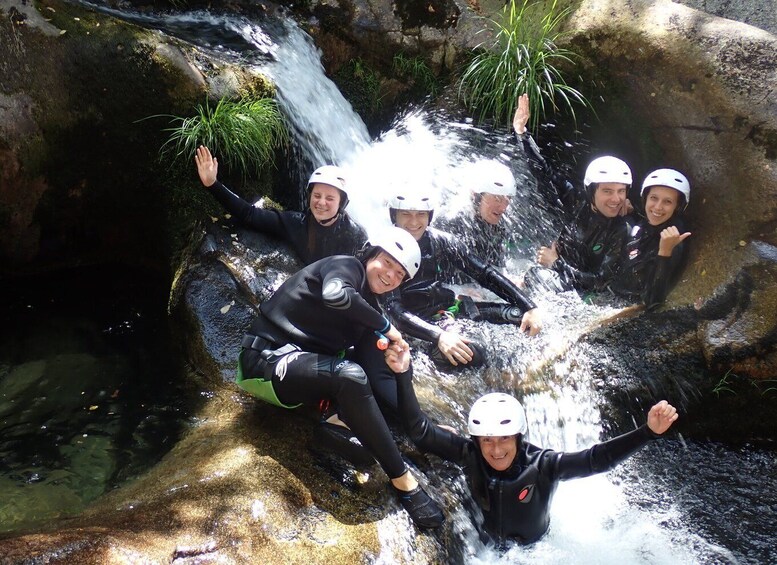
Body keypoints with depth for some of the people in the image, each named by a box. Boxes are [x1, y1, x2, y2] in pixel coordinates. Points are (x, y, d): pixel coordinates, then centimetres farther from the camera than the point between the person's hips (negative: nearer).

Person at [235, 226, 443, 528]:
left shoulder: (368, 303, 14)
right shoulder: (347, 266, -10)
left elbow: (365, 356, 3)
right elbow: (334, 295, -34)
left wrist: (391, 361, -18)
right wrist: (385, 326, -23)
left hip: (304, 363, 9)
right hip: (267, 359, -9)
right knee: (350, 376, -34)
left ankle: (341, 420, -16)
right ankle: (402, 479, -25)